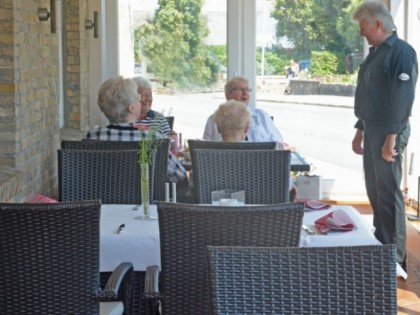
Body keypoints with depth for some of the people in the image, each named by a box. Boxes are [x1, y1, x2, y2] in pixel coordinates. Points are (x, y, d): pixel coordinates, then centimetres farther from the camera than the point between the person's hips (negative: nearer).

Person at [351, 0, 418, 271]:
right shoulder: (375, 53, 15)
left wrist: (391, 137, -23)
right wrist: (360, 131, 20)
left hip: (388, 133, -9)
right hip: (372, 131, 9)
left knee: (388, 193, -5)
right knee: (375, 191, 14)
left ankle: (395, 257, 2)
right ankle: (381, 244, 24)